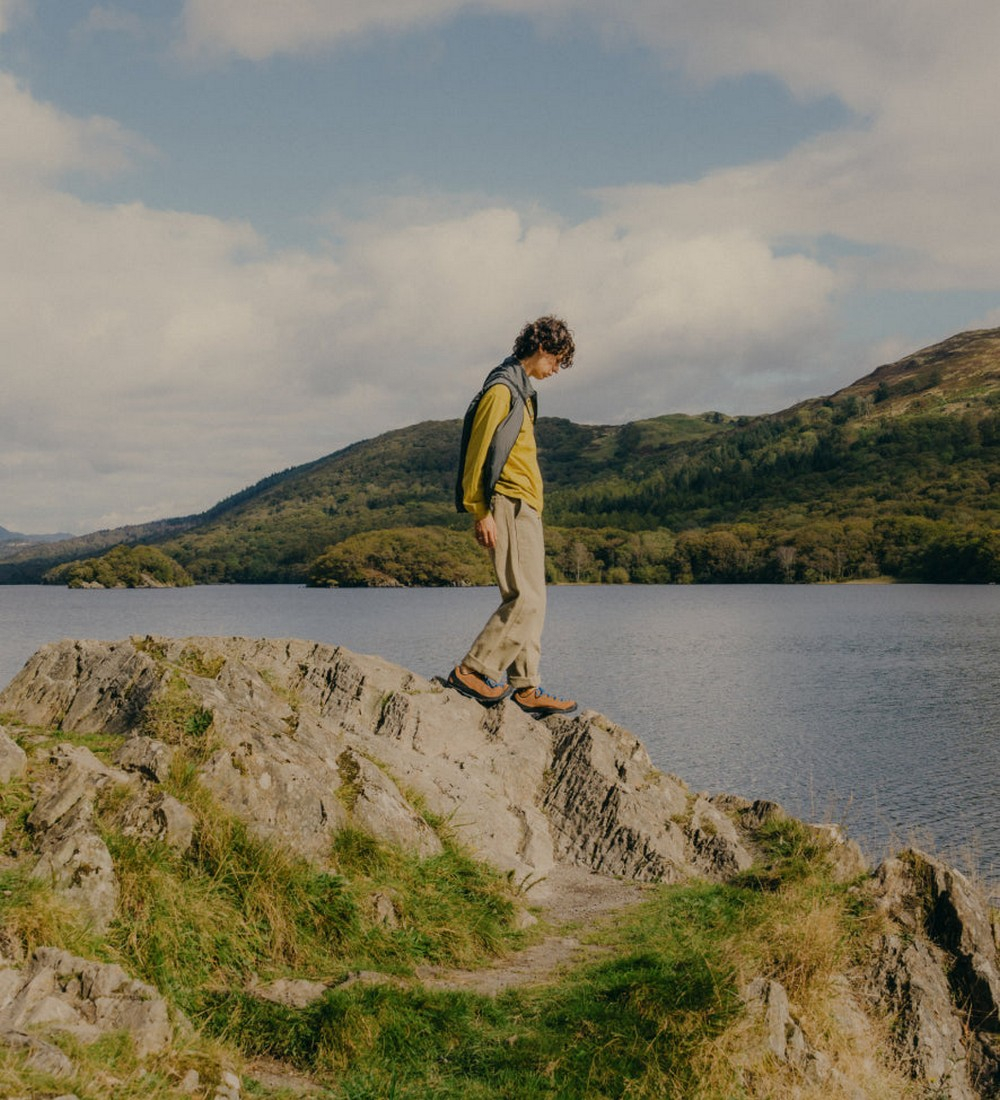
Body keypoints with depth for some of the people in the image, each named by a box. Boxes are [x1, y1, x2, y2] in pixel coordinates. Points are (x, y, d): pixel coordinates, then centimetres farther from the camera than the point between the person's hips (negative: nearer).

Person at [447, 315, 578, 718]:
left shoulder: (521, 390, 22)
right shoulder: (502, 389, -9)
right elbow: (480, 450, -15)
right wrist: (481, 511, -19)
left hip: (525, 508, 10)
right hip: (510, 507, -10)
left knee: (529, 600, 8)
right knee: (525, 598, -15)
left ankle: (525, 687, 10)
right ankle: (473, 670, -10)